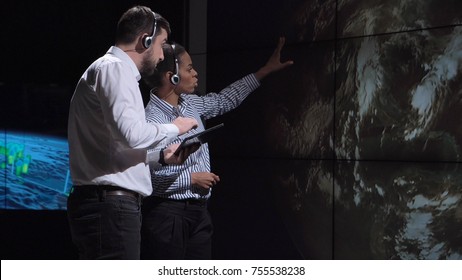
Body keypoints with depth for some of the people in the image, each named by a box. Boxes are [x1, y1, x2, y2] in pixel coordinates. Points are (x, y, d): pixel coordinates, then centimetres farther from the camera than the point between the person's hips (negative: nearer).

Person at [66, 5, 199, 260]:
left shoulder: (109, 68, 22)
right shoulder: (114, 68, -9)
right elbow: (132, 134, -24)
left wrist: (162, 157, 18)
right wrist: (174, 128, -7)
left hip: (103, 206, 11)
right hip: (110, 207, -11)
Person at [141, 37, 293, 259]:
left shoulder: (189, 104, 9)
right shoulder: (152, 119, -17)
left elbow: (224, 101, 27)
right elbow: (145, 177, -23)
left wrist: (264, 71, 30)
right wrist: (191, 178, -13)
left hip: (199, 212, 9)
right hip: (167, 215, -9)